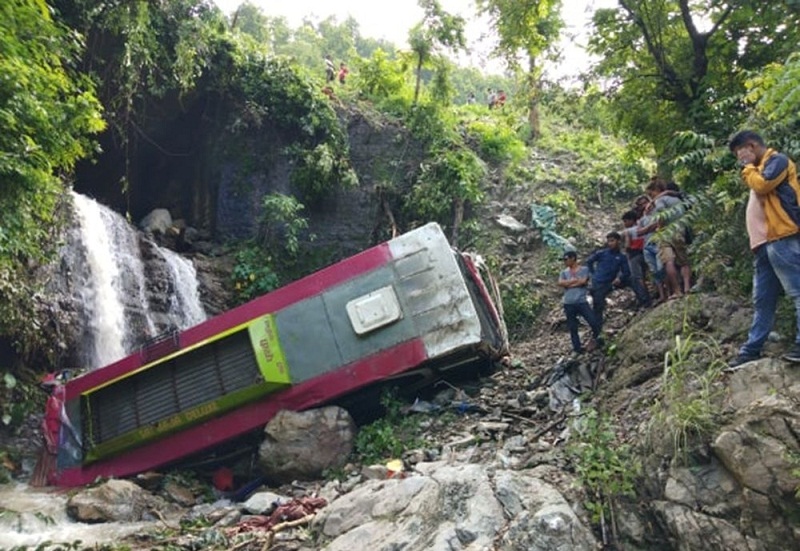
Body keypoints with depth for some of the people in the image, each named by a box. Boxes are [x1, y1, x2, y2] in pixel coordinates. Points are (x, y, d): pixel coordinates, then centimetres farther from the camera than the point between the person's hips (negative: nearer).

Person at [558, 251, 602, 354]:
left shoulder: (584, 269, 6)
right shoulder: (564, 272, 13)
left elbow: (583, 281, -10)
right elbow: (560, 283, -6)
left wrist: (568, 283, -3)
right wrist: (575, 280, -7)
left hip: (582, 302, -2)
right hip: (568, 304, 2)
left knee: (594, 323, -7)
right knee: (572, 328, 5)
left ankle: (595, 339, 20)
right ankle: (577, 348, 15)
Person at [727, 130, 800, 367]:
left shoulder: (777, 160, 1)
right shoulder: (759, 170, 30)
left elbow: (761, 184, -16)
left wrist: (748, 169, 3)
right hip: (765, 242, 10)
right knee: (762, 300, 8)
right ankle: (752, 349, 11)